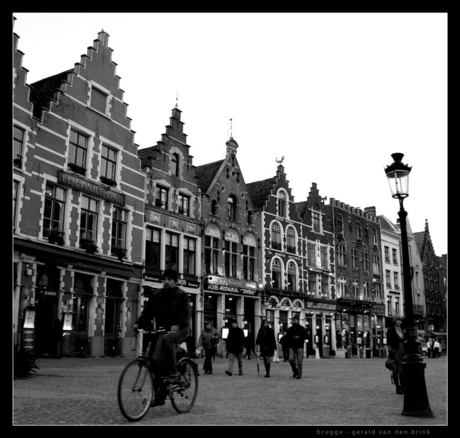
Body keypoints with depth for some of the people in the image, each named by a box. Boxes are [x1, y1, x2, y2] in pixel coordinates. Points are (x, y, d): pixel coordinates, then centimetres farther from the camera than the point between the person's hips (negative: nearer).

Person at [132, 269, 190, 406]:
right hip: (162, 330, 5)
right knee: (156, 359, -8)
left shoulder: (181, 295, -3)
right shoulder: (157, 295, 10)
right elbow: (148, 312, 5)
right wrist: (138, 323, -13)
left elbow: (185, 314, -15)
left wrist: (177, 325, -34)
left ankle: (173, 372, -24)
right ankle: (160, 395, 5)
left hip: (179, 330, -5)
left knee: (166, 339, -37)